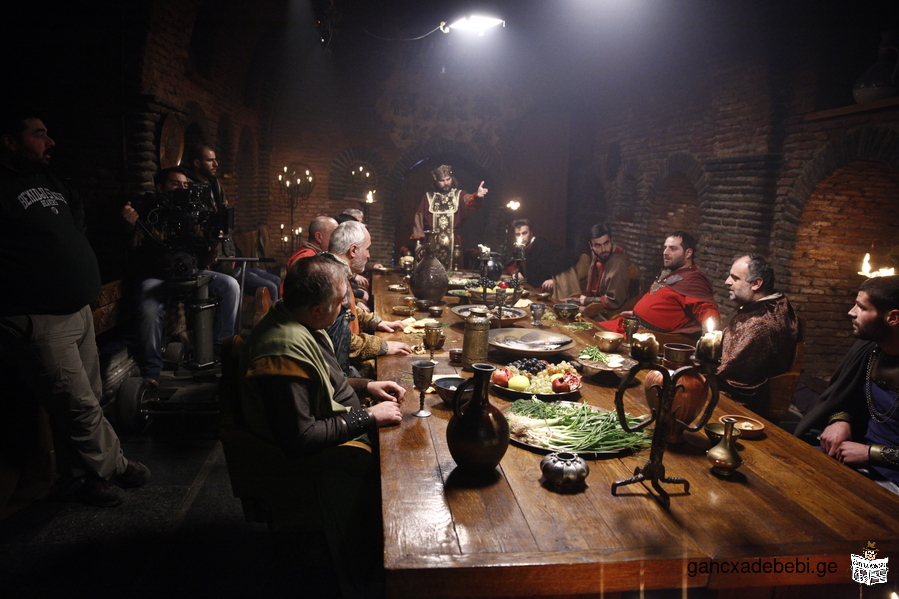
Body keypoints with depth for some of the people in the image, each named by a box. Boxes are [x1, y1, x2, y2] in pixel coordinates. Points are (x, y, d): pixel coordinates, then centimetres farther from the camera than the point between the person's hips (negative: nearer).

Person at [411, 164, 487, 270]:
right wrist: (418, 241, -2)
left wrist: (477, 196, -40)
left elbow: (470, 203, -16)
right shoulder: (428, 197, 9)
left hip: (453, 244, 0)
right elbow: (419, 218, 7)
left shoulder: (459, 195, 6)